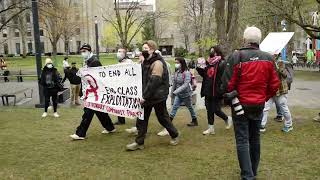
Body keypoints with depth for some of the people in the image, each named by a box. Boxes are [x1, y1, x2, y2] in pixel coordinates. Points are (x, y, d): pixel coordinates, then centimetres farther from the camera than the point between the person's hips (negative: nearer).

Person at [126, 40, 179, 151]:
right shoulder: (146, 62, 11)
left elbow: (154, 82, -23)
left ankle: (174, 136, 29)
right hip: (146, 96, 8)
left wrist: (145, 96, -23)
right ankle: (139, 142, 15)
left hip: (158, 96, -8)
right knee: (141, 119, 7)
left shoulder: (157, 63, -17)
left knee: (162, 118, 7)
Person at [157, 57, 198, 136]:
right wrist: (172, 92, 12)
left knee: (190, 107, 14)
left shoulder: (187, 73, -20)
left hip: (186, 94, -6)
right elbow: (174, 83, 9)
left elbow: (185, 85, -27)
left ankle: (195, 121, 38)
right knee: (174, 107, -3)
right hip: (178, 94, 6)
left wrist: (176, 91, -33)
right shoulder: (177, 72, 0)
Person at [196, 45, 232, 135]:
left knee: (216, 110, 1)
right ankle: (211, 128, 22)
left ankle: (228, 119, 30)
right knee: (209, 110, 11)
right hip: (208, 91, 7)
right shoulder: (208, 63, 11)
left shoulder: (222, 63, -12)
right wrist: (200, 68, 1)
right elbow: (204, 75, 16)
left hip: (217, 92, -7)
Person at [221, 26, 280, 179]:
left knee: (242, 140, 2)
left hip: (241, 104, -5)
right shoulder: (268, 58, -1)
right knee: (255, 138, 18)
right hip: (259, 105, 5)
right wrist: (265, 97, 16)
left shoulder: (236, 56, -16)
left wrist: (229, 96, -2)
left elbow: (227, 82, -19)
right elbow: (275, 84, 2)